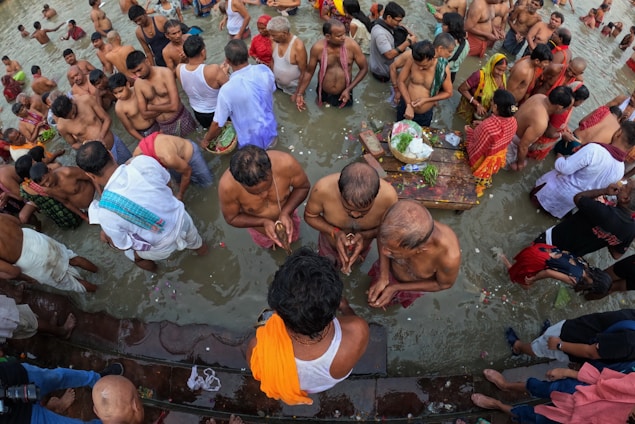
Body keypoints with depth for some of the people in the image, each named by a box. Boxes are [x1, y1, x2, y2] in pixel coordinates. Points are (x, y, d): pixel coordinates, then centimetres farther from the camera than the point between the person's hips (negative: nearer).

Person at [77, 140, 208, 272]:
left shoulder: (106, 212, -31)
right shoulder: (143, 161, -25)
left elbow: (123, 245, -12)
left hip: (162, 248, -2)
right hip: (182, 219, 3)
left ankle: (151, 267, 65)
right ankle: (201, 248, 73)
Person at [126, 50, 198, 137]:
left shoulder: (166, 73, -18)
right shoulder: (137, 83, -4)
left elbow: (175, 106, -24)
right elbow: (145, 114, -4)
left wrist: (151, 107, -11)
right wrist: (166, 107, -16)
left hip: (180, 120, -4)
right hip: (163, 126, 4)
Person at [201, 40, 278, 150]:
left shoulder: (227, 90, -29)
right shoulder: (265, 70, -17)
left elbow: (217, 124, -17)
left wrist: (206, 140, 2)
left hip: (251, 143, -6)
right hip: (271, 133, 6)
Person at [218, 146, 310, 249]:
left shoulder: (286, 163, -41)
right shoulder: (228, 186, -41)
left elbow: (304, 187, -20)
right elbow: (231, 218, -21)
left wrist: (286, 213, -35)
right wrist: (264, 222, -37)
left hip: (286, 215, 1)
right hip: (258, 226, 0)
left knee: (292, 237, 34)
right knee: (267, 245, 34)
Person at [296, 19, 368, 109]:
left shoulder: (352, 45, -20)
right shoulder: (317, 48, -19)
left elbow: (364, 68, -10)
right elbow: (309, 72, -6)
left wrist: (348, 89, -17)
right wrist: (300, 93, -14)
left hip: (343, 94, 0)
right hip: (323, 94, 1)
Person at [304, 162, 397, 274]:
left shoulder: (388, 195, -38)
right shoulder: (323, 189, -40)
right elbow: (309, 216, -19)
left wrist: (364, 235, -36)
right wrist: (335, 232, -35)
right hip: (330, 245, -1)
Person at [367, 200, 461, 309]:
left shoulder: (449, 255, -48)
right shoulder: (397, 224, -42)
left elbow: (445, 284, -22)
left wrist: (396, 288, -25)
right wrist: (383, 276, -25)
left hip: (416, 285, -1)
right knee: (374, 298, 29)